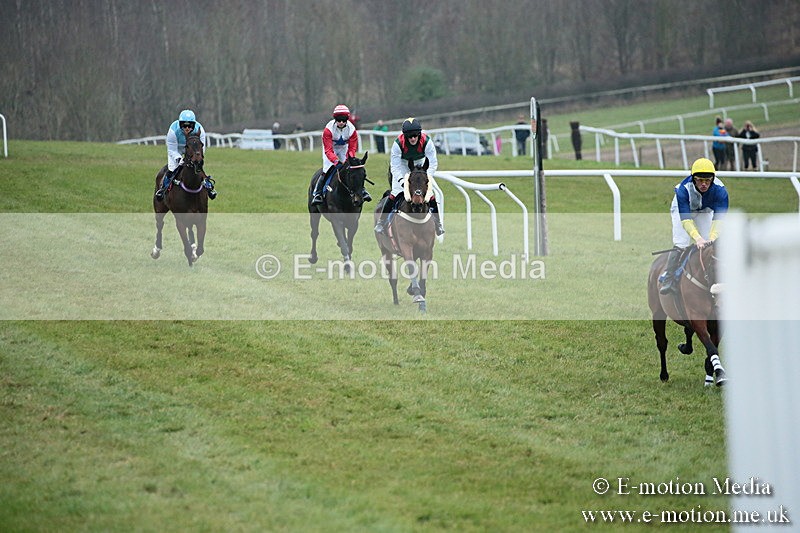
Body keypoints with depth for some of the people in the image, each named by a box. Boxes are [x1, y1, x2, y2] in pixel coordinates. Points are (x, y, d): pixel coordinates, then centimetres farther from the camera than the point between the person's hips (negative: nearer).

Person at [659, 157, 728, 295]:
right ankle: (668, 280, -15)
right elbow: (685, 219, -42)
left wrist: (712, 239, -53)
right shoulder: (683, 189, -40)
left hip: (705, 211, 3)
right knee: (680, 245, -17)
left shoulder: (720, 190, -35)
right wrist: (698, 238, -56)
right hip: (682, 209, -2)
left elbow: (718, 218, -38)